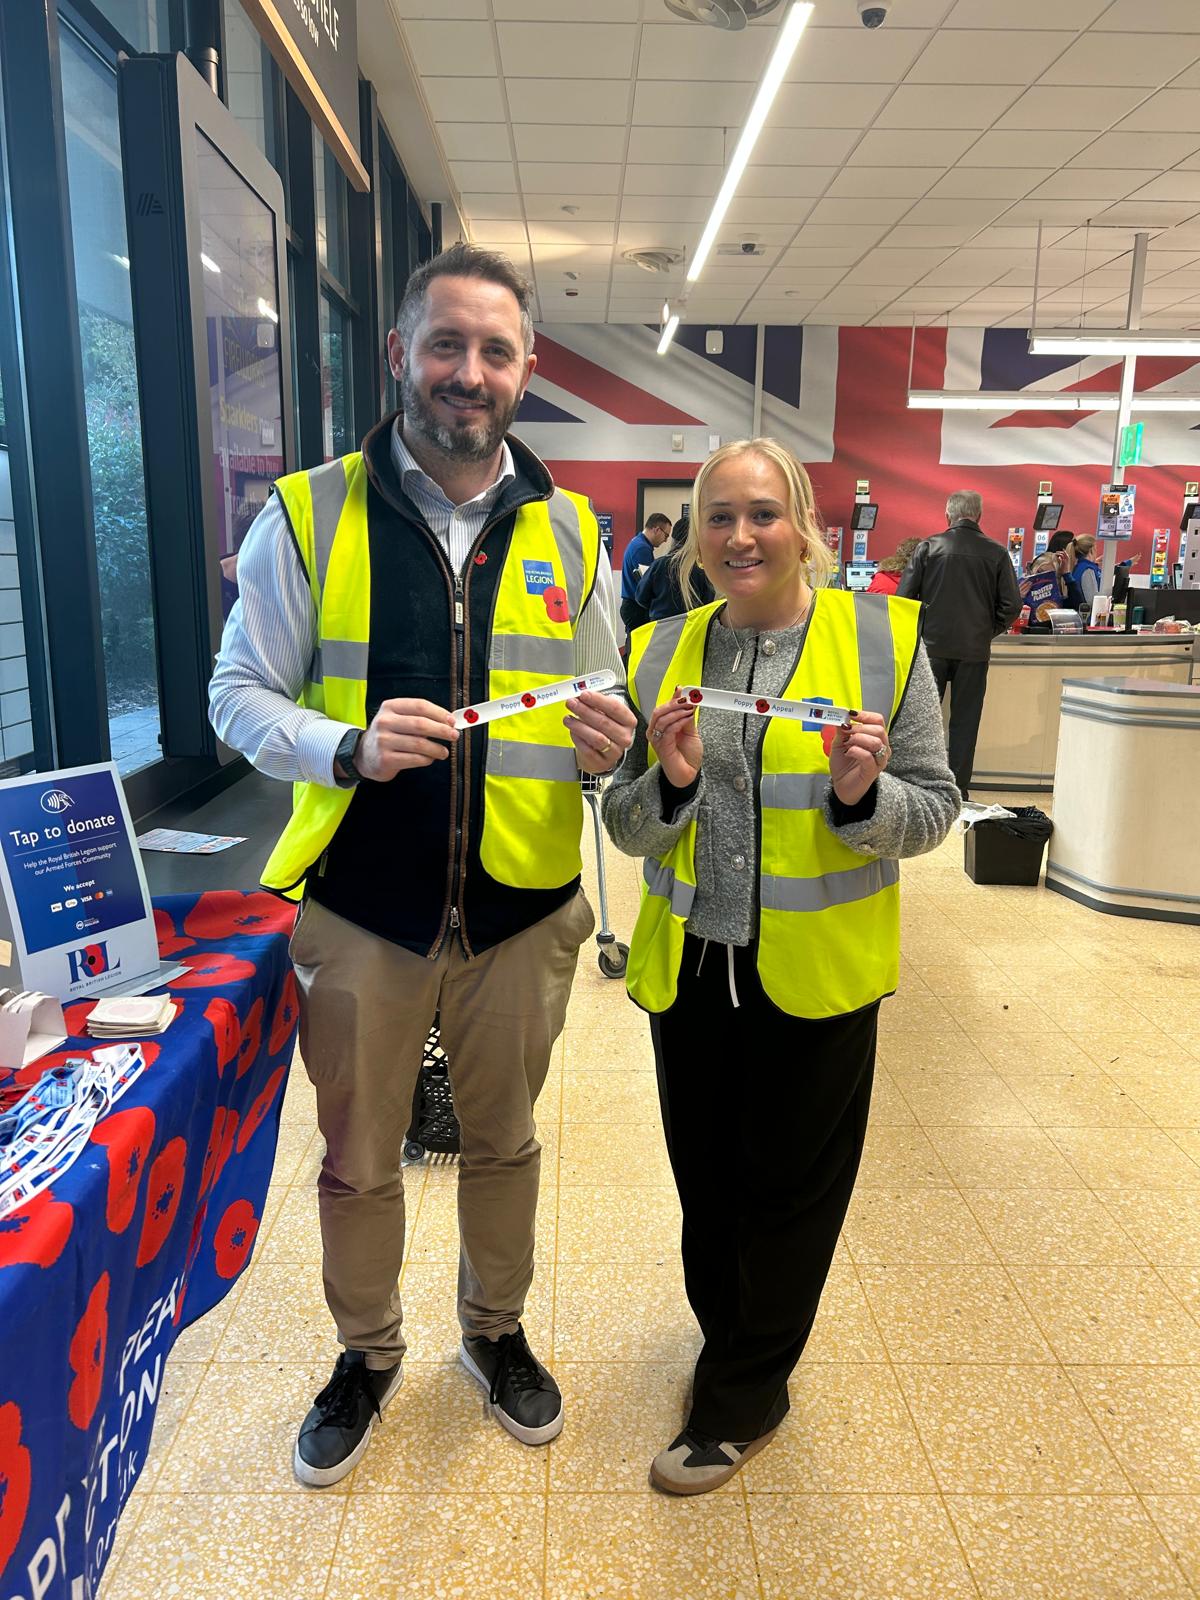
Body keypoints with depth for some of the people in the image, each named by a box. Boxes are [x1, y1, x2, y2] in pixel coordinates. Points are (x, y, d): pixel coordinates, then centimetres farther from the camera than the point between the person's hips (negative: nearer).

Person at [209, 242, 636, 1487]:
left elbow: (601, 711, 8)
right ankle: (367, 1355, 44)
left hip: (520, 912, 2)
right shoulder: (310, 513, -5)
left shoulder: (567, 530, 3)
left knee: (503, 1142, 21)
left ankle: (496, 1330, 48)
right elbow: (240, 694, -4)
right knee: (357, 1160, 16)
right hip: (361, 909, -1)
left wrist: (605, 744, -16)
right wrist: (350, 747, -24)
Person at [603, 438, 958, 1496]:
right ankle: (736, 1348, 47)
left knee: (789, 1185, 13)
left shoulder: (883, 635, -7)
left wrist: (862, 793, -25)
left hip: (817, 969, -3)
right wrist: (670, 782, -18)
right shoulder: (662, 652, 1)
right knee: (704, 1173, 18)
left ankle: (742, 1401, 37)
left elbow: (934, 812, -4)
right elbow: (628, 831, 3)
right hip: (690, 963, 3)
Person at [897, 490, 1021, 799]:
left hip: (931, 646, 0)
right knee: (964, 721, 8)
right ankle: (958, 791, 11)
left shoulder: (928, 547, -2)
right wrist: (988, 631, 14)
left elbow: (904, 596, -4)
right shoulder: (996, 553, 0)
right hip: (974, 649, 1)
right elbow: (1011, 605, -2)